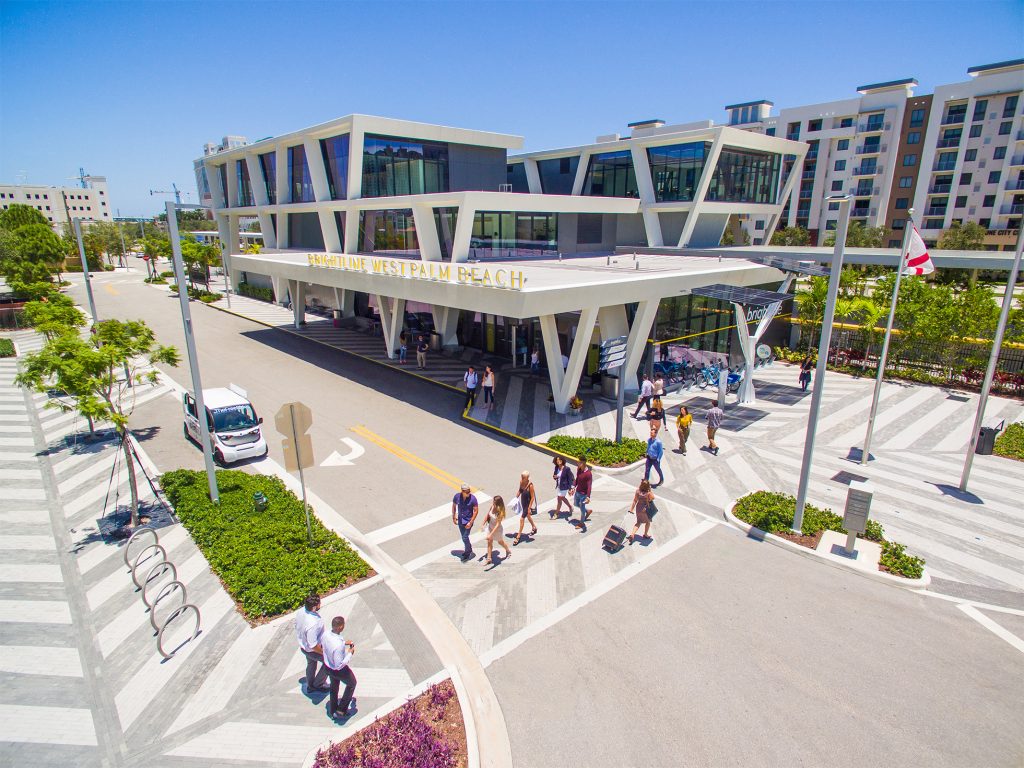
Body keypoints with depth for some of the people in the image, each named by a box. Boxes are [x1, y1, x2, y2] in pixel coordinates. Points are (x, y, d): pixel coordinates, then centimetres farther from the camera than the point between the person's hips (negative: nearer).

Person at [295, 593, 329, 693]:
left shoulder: (300, 611, -19)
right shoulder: (312, 624, -44)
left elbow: (297, 627, 1)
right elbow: (313, 645, -33)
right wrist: (324, 653, -17)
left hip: (303, 646, 8)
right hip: (312, 650, -8)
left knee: (311, 664, 32)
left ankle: (310, 687, 55)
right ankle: (318, 684, 36)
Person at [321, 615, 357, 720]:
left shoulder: (326, 634, -20)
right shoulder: (338, 645, -43)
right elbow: (340, 665, -32)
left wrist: (344, 643, 1)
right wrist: (350, 653, -21)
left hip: (327, 666, 7)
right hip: (339, 671, -7)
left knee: (334, 686, 33)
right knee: (351, 684, 24)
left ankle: (332, 711, 53)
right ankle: (341, 710, 34)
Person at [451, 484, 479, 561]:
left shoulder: (473, 498, -23)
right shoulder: (457, 496, -15)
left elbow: (476, 511, -14)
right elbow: (454, 506, 4)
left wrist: (470, 522, -16)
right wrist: (454, 517, 5)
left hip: (468, 521, -4)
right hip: (460, 520, 4)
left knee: (465, 538, -4)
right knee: (463, 537, 19)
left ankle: (467, 553, 19)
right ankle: (469, 549, 43)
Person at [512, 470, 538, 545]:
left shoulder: (530, 485, -28)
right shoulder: (521, 482, -10)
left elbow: (532, 497, -22)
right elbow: (519, 491, 8)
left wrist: (529, 508, -20)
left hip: (528, 504, -7)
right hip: (523, 502, 7)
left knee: (522, 519, -3)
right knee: (527, 516, 26)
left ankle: (518, 537, 9)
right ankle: (534, 528, 51)